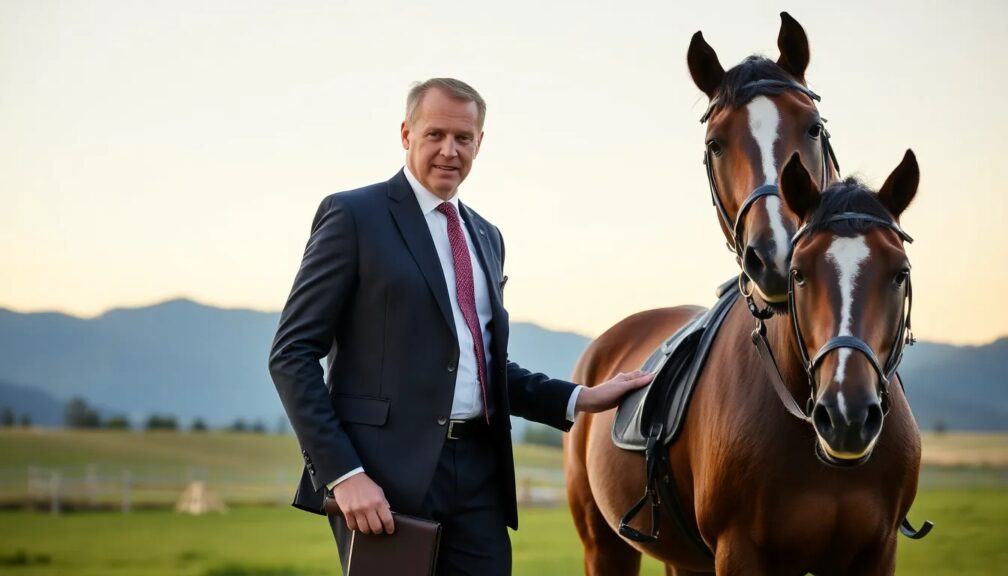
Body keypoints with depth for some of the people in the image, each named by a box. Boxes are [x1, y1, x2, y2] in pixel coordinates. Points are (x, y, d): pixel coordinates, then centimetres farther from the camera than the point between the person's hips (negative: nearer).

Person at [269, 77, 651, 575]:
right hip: (386, 475, -6)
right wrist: (342, 472, -17)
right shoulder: (354, 216, -2)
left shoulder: (486, 236, 19)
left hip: (478, 474, 6)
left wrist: (581, 400, 11)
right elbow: (292, 355, -8)